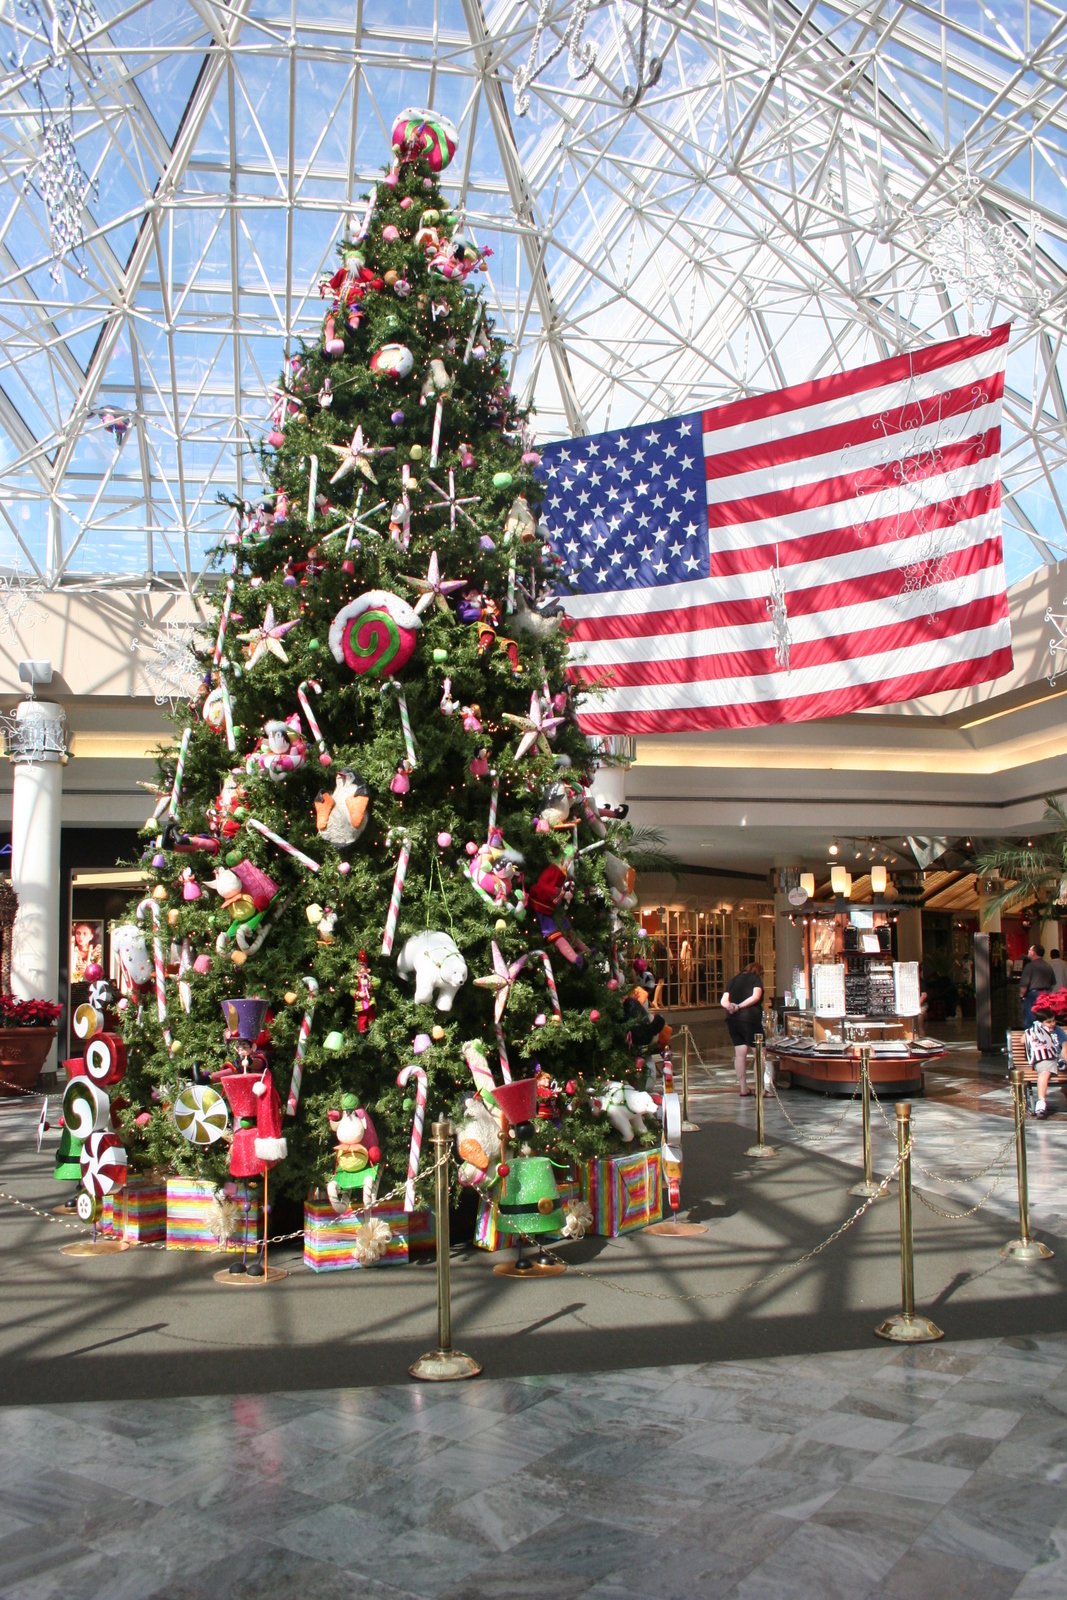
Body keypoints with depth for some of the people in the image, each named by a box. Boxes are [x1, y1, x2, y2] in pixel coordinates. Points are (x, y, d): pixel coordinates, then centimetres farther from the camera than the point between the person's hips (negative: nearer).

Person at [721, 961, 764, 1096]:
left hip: (732, 1019, 6)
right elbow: (755, 997, -13)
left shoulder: (733, 980, 20)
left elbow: (723, 1001, 9)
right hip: (750, 1019, -6)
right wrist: (739, 1006, -12)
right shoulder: (756, 979, 6)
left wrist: (730, 1006, -9)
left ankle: (743, 1087, 11)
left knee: (739, 1054, 9)